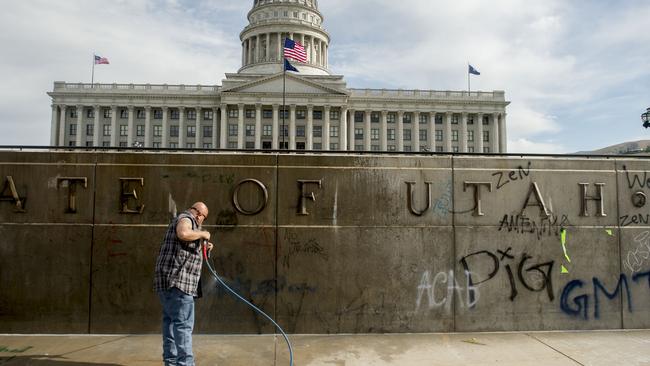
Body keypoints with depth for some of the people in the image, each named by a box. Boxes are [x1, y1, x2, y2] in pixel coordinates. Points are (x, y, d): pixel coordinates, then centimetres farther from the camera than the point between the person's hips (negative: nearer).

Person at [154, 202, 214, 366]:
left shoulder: (182, 220, 25)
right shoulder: (185, 219, -7)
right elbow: (183, 234, -32)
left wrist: (202, 247, 24)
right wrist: (202, 234, -17)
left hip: (169, 281, 11)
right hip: (177, 280, -11)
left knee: (171, 321, 13)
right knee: (183, 323, -12)